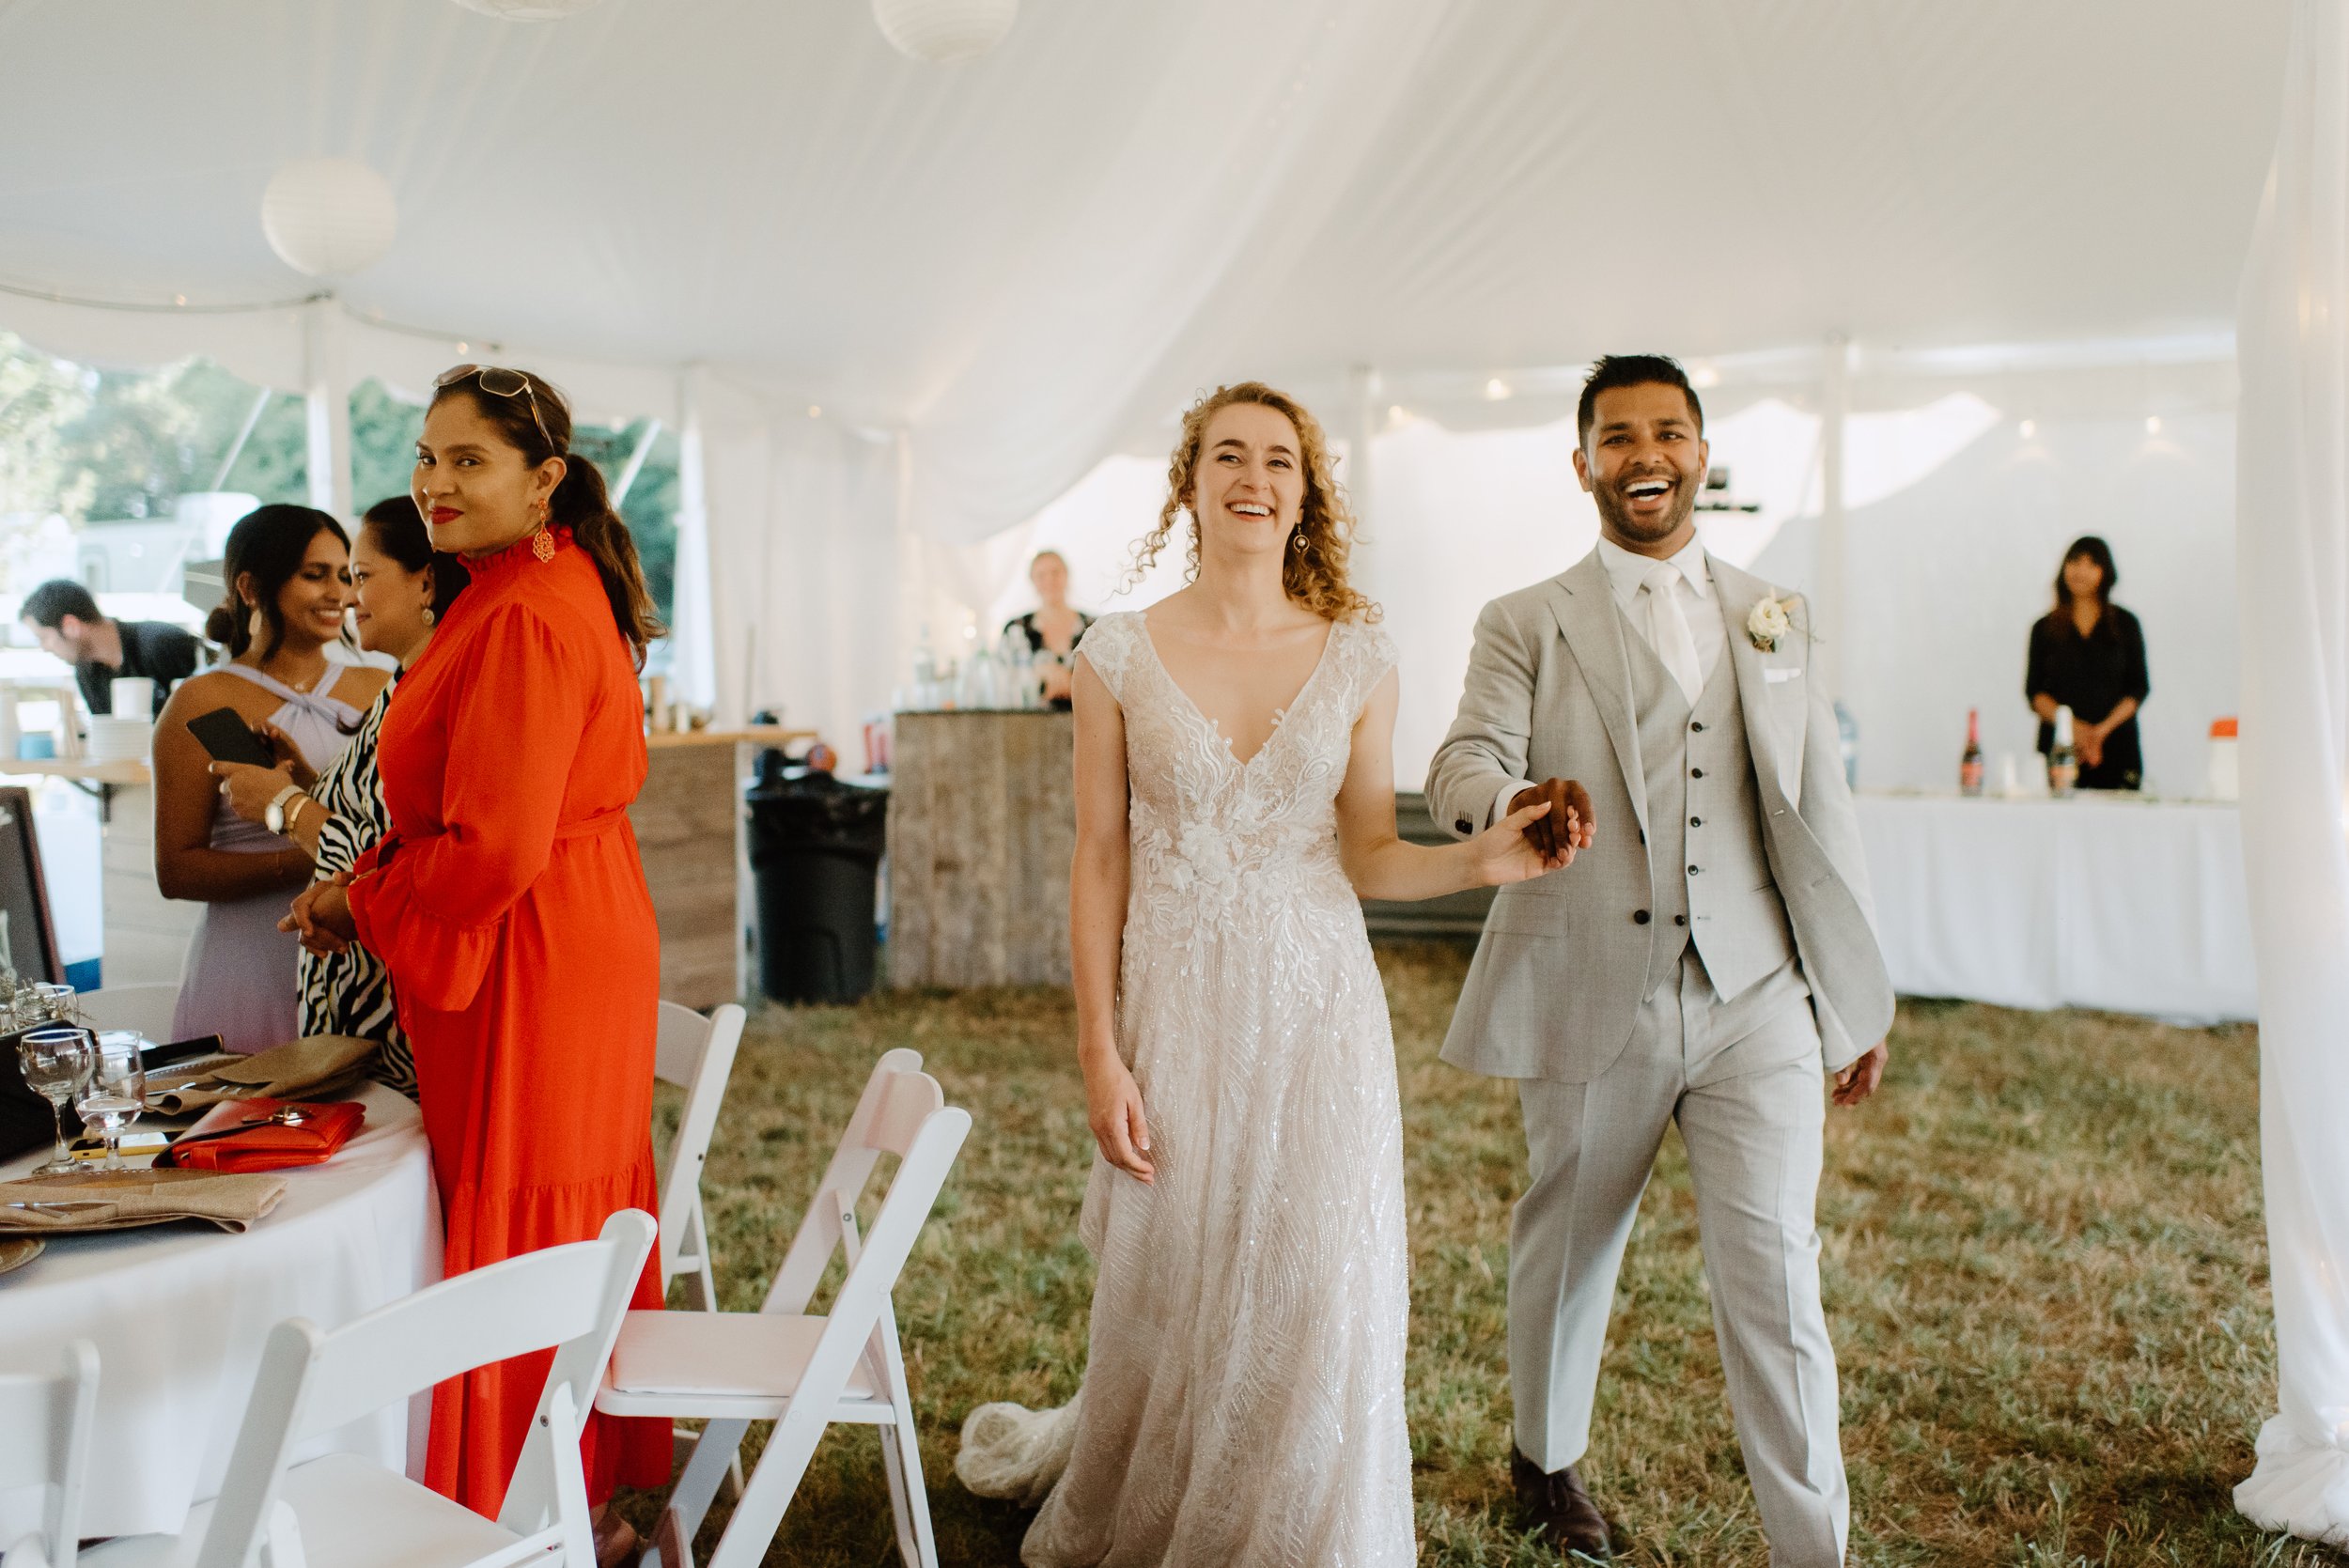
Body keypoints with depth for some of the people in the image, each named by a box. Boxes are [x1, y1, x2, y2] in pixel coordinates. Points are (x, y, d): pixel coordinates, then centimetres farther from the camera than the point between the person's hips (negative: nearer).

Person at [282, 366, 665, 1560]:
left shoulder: (525, 618, -21)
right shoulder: (557, 587, 12)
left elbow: (494, 848, -24)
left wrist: (357, 904, -9)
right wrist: (379, 878, 6)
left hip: (530, 968, -11)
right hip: (583, 936, 11)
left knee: (519, 1230, 2)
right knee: (572, 1227, 18)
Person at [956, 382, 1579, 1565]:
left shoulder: (1358, 660, 1)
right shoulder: (1120, 654, -1)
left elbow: (1369, 856, 4)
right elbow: (1100, 863, 0)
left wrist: (1482, 859, -15)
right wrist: (1099, 1052, -4)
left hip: (1317, 1005, 1)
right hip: (1175, 1007, 0)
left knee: (1315, 1308, 1)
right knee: (1168, 1301, 8)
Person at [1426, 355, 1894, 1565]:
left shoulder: (1772, 618, 13)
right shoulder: (1525, 625, 4)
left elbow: (1815, 812, 13)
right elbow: (1463, 762, -11)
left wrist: (1858, 995, 12)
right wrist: (1512, 801, -36)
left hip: (1754, 999, 1)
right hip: (1591, 1001, -1)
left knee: (1775, 1277, -6)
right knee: (1566, 1255, 14)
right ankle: (1548, 1458, 40)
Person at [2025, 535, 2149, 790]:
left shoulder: (2126, 625, 10)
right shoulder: (2045, 628, 10)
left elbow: (2139, 688, 6)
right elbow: (2034, 692, 6)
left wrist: (2103, 729, -8)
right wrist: (2073, 726, -11)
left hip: (2116, 747, 0)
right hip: (2060, 747, 0)